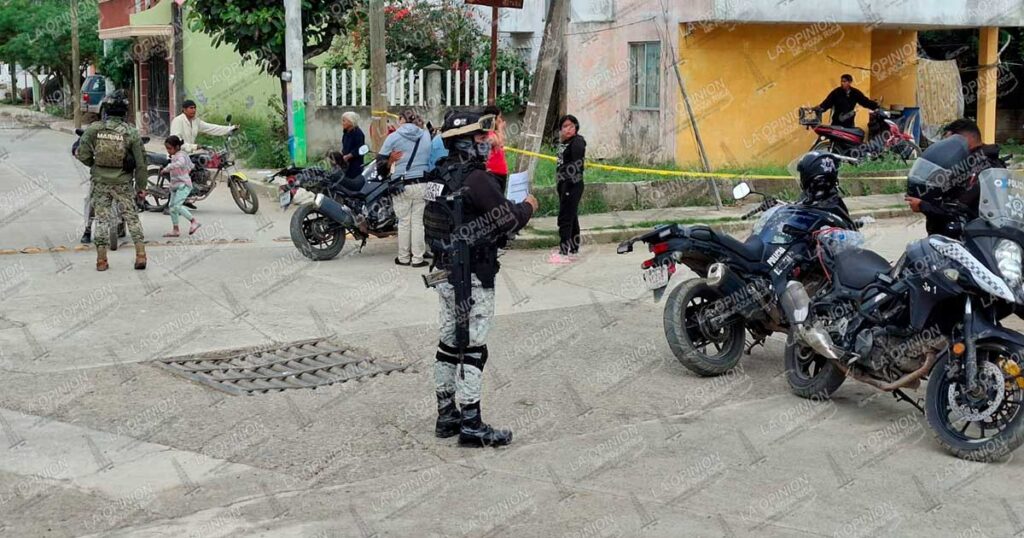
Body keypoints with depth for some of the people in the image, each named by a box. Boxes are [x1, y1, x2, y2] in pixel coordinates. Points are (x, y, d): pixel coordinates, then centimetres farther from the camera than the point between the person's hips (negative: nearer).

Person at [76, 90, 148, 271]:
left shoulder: (93, 129, -7)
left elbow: (82, 155, -5)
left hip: (100, 182, 1)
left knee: (101, 218, 9)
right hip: (123, 183, -1)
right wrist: (141, 185, 5)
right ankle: (141, 255, 3)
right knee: (132, 217, 10)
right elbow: (141, 162, -6)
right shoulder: (131, 132, -9)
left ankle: (101, 259, 10)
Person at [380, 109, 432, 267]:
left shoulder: (394, 137, -1)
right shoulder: (426, 135, 7)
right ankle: (418, 258, 5)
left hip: (402, 184, -1)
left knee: (404, 222, 7)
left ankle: (403, 257, 14)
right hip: (422, 184, 2)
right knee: (418, 221, 4)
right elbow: (431, 157, 12)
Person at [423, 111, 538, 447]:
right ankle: (471, 426, 1)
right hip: (474, 277, -9)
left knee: (450, 343, 15)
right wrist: (528, 207, 2)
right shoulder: (476, 178, -18)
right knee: (473, 349, -4)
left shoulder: (440, 176, 10)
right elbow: (508, 220, -18)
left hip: (446, 273, 9)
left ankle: (446, 415, 24)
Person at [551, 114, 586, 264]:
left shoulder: (577, 142, -11)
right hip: (564, 184, 9)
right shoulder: (563, 143, 15)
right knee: (571, 218, 15)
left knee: (565, 218, -9)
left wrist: (570, 184, -21)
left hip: (572, 185, -9)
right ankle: (573, 250, 23)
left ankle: (564, 253, -6)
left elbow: (578, 165, -17)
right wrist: (559, 183, 14)